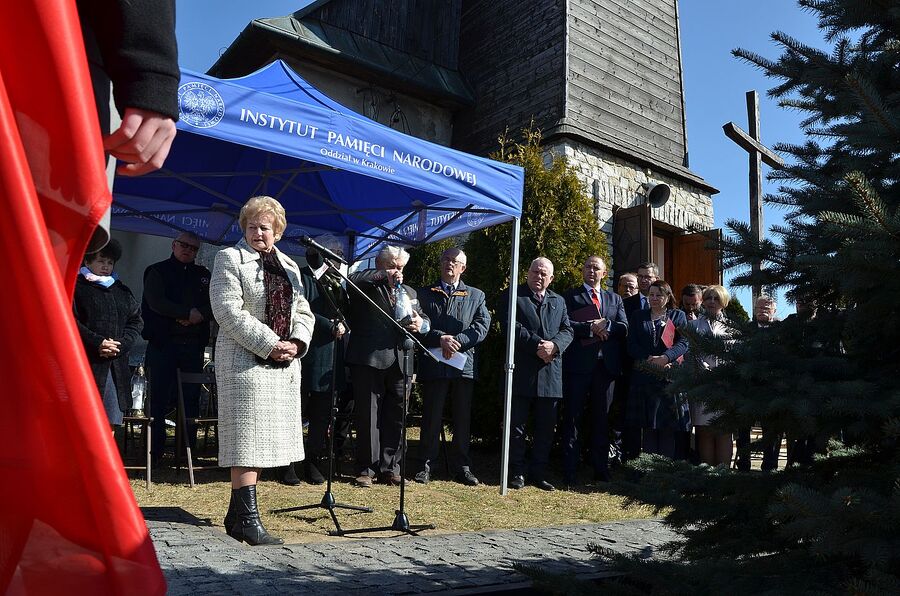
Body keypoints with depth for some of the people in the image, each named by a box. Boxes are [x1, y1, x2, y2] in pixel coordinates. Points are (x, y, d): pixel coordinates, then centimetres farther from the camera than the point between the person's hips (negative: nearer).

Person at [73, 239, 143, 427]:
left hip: (116, 364, 4)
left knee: (111, 420, 2)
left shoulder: (121, 291, 20)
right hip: (86, 363, -4)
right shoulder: (76, 287, 5)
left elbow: (136, 321, 14)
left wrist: (120, 344, -3)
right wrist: (97, 343, -14)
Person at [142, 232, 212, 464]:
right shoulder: (158, 271, 6)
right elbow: (156, 302, -9)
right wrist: (188, 312, -12)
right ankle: (155, 452, 5)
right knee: (159, 399, -2)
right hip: (163, 343, -3)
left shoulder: (203, 275, 16)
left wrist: (199, 315, -14)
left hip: (193, 345, 3)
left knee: (191, 399, 4)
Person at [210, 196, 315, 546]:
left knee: (262, 440, 8)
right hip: (245, 361, -6)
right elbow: (228, 311, -11)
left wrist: (297, 342, -3)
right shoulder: (230, 259, 1)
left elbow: (303, 312, 18)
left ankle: (236, 515, 17)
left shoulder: (289, 266, 19)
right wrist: (269, 345, -17)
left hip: (284, 365, 6)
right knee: (247, 438, -8)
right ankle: (247, 520, -4)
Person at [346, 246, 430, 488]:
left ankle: (389, 468, 17)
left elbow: (425, 320, 22)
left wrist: (421, 324, -1)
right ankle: (366, 469, 9)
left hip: (399, 363, 5)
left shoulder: (409, 292, 23)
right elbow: (353, 279, -18)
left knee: (395, 418, 7)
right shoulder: (368, 286, 5)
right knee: (368, 416, 0)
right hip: (369, 359, -5)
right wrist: (384, 275, -17)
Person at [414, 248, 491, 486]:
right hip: (433, 365, -1)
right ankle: (426, 464, 12)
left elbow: (482, 326, 0)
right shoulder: (424, 294, 11)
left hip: (464, 365, 1)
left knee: (463, 418, 7)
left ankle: (462, 465, 16)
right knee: (431, 417, 3)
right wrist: (440, 339, -17)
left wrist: (457, 341, -13)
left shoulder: (476, 295, 13)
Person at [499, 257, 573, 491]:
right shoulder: (512, 296, 3)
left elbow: (567, 330, 8)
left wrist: (554, 345, -12)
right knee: (516, 425, 3)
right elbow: (512, 327, -9)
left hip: (551, 374, 4)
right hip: (521, 372, -4)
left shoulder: (559, 301, 18)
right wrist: (537, 345, -16)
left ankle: (538, 472, 19)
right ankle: (517, 472, 13)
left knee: (546, 427, 8)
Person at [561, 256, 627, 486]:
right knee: (572, 417, -2)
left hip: (606, 364, 4)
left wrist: (606, 325, -11)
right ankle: (570, 472, 2)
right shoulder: (570, 296, 6)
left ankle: (601, 469, 19)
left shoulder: (614, 299, 18)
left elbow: (623, 329, 5)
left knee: (601, 418, 10)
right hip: (578, 364, -4)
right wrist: (591, 328, -15)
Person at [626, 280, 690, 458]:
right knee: (647, 423, 1)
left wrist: (665, 358, -18)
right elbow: (632, 345, 5)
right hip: (644, 375, 1)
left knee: (669, 424, -3)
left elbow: (683, 343, -1)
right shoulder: (637, 316, 15)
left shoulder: (678, 316, 12)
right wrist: (649, 359, -12)